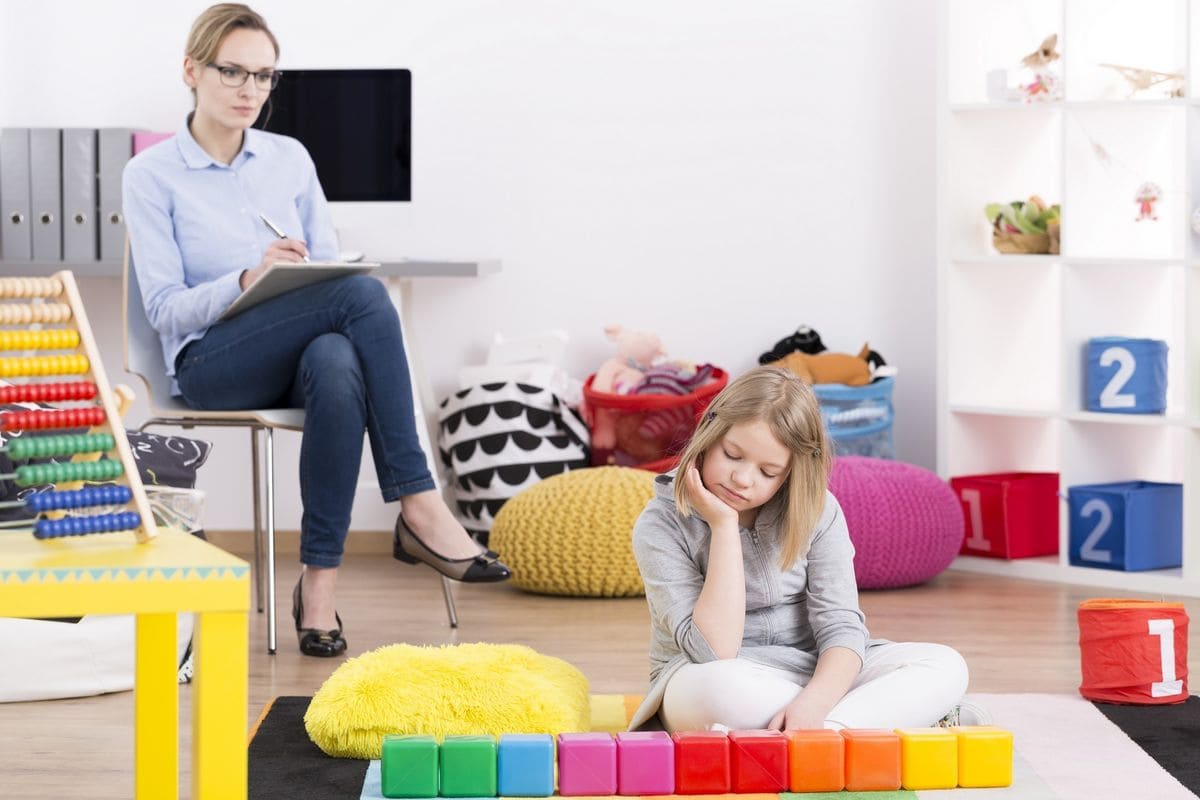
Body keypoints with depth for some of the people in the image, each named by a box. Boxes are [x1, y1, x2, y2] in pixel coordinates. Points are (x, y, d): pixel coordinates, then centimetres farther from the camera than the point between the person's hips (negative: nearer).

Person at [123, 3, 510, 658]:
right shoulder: (152, 175, 3)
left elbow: (332, 269, 15)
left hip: (302, 351, 3)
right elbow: (165, 309, -5)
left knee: (336, 369, -39)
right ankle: (419, 511, -32)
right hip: (211, 364, -3)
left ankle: (320, 582, -35)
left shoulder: (291, 159, 15)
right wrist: (248, 280, -23)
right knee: (363, 293, -32)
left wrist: (304, 274, -11)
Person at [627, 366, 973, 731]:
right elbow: (715, 652, -22)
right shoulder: (661, 527, -14)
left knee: (946, 667, -18)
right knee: (715, 688, -41)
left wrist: (813, 705, -33)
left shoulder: (817, 511, -5)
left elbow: (841, 626, -11)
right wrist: (724, 527, -25)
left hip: (816, 674, 4)